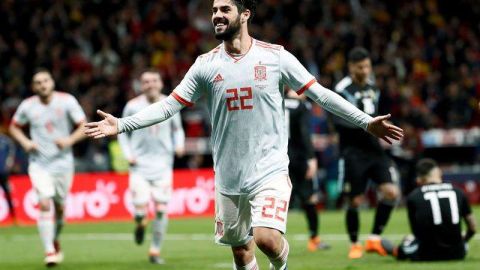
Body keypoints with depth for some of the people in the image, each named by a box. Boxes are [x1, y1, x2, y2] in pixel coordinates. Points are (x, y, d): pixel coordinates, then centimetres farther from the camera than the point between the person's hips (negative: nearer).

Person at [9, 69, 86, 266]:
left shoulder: (67, 101, -5)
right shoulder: (27, 106, -1)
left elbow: (84, 127, -2)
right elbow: (14, 127, 15)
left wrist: (69, 140, -19)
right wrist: (25, 142, -4)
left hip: (62, 161, 1)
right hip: (39, 164, -1)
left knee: (59, 206, 10)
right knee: (44, 204, -16)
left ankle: (55, 241, 36)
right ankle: (49, 251, -16)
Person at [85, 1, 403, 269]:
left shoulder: (276, 57, -3)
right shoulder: (206, 65, 3)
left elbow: (320, 94, 2)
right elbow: (169, 105, 4)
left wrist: (366, 121, 0)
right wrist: (121, 125, -5)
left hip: (270, 170, -3)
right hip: (228, 178, 3)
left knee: (267, 238, -21)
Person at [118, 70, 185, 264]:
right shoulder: (133, 106, -3)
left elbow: (177, 130, 16)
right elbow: (123, 132, 9)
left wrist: (179, 145, -3)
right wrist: (128, 154, -4)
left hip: (163, 164, 2)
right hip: (140, 164, -2)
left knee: (161, 210, -3)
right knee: (141, 210, -13)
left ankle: (155, 250, 14)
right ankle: (140, 224, 25)